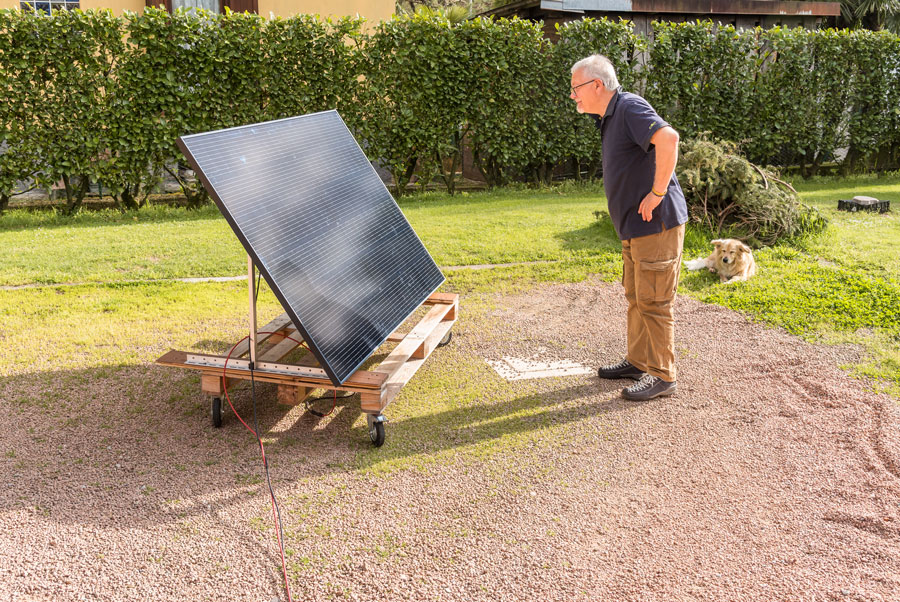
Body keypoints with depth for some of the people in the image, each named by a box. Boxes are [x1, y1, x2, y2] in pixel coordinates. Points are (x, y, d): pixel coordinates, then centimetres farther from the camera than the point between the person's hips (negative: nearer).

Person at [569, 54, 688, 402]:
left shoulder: (630, 108, -15)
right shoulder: (608, 118, 16)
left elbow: (668, 138, -33)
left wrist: (658, 192, -26)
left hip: (656, 223, -11)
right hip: (634, 226, 11)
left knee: (653, 300, -5)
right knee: (635, 296, 18)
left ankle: (661, 375, 5)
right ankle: (638, 361, 31)